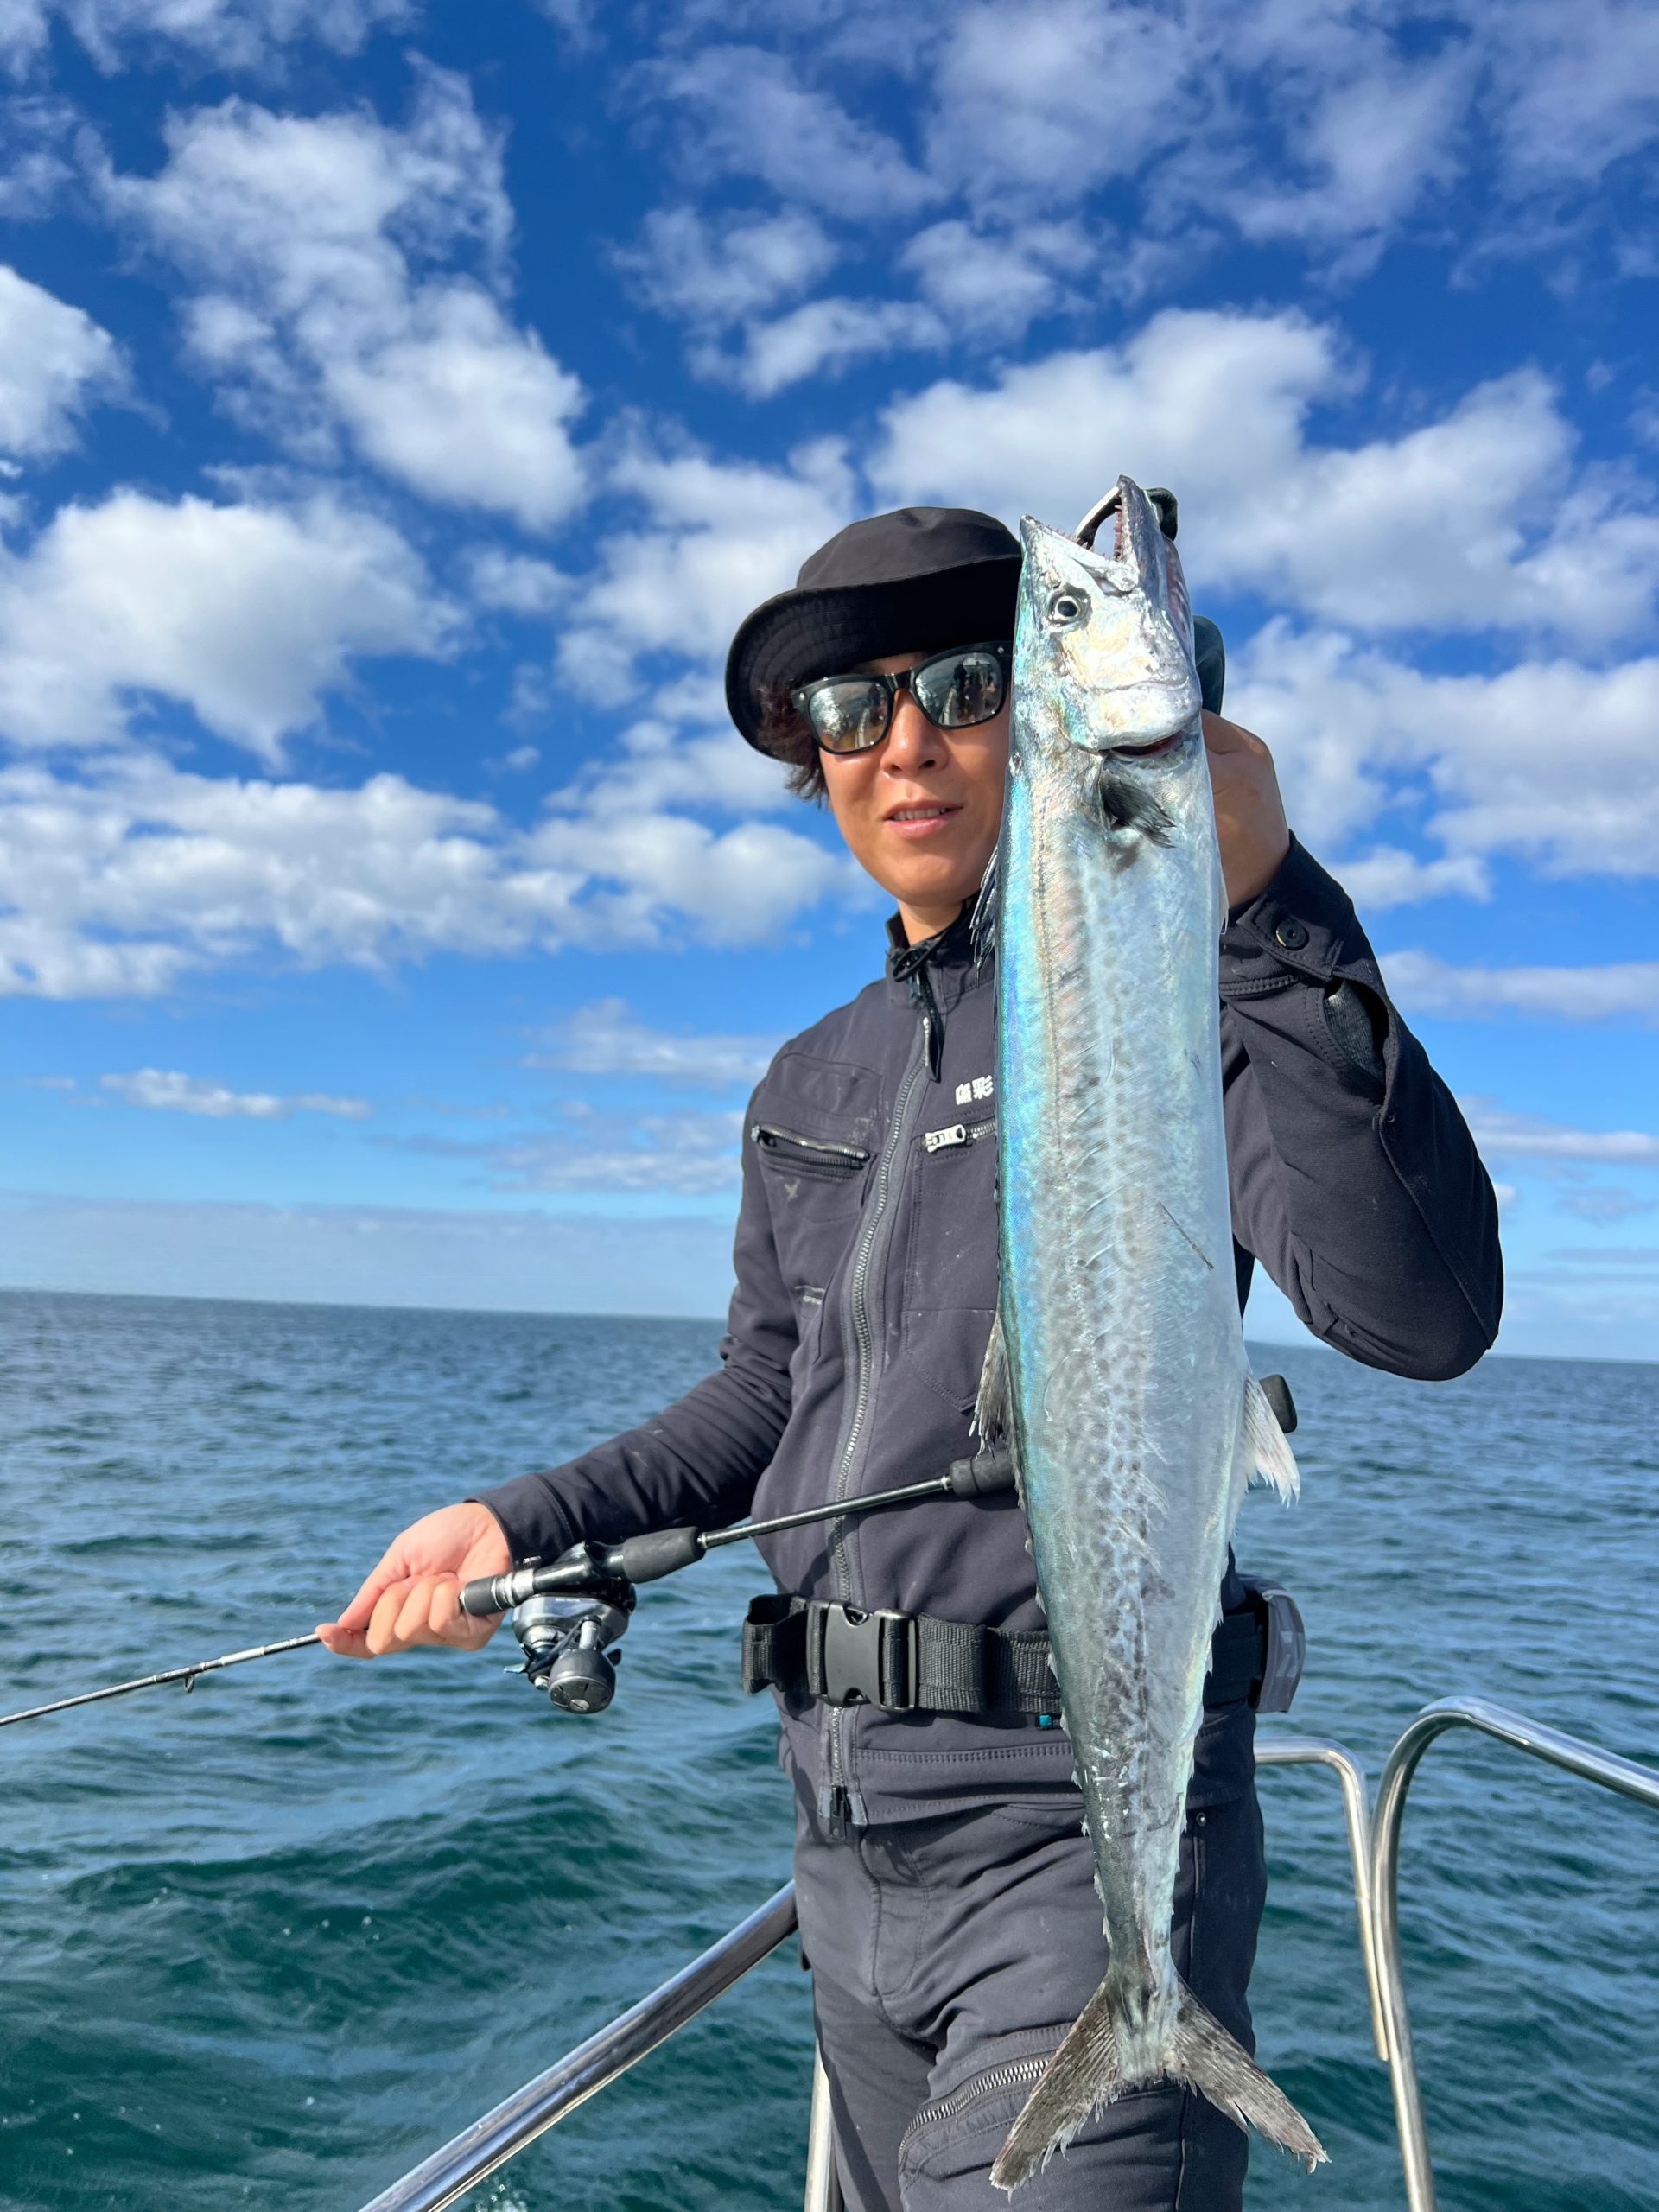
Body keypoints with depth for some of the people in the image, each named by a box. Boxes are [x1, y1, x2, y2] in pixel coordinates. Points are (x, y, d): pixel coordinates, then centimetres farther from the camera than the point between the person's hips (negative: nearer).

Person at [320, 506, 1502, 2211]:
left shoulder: (1175, 995, -9)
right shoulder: (812, 1083, 11)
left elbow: (1424, 1314, -25)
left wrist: (1271, 906, -34)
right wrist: (521, 1522, 1)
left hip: (1076, 1819, -6)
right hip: (844, 1813, 7)